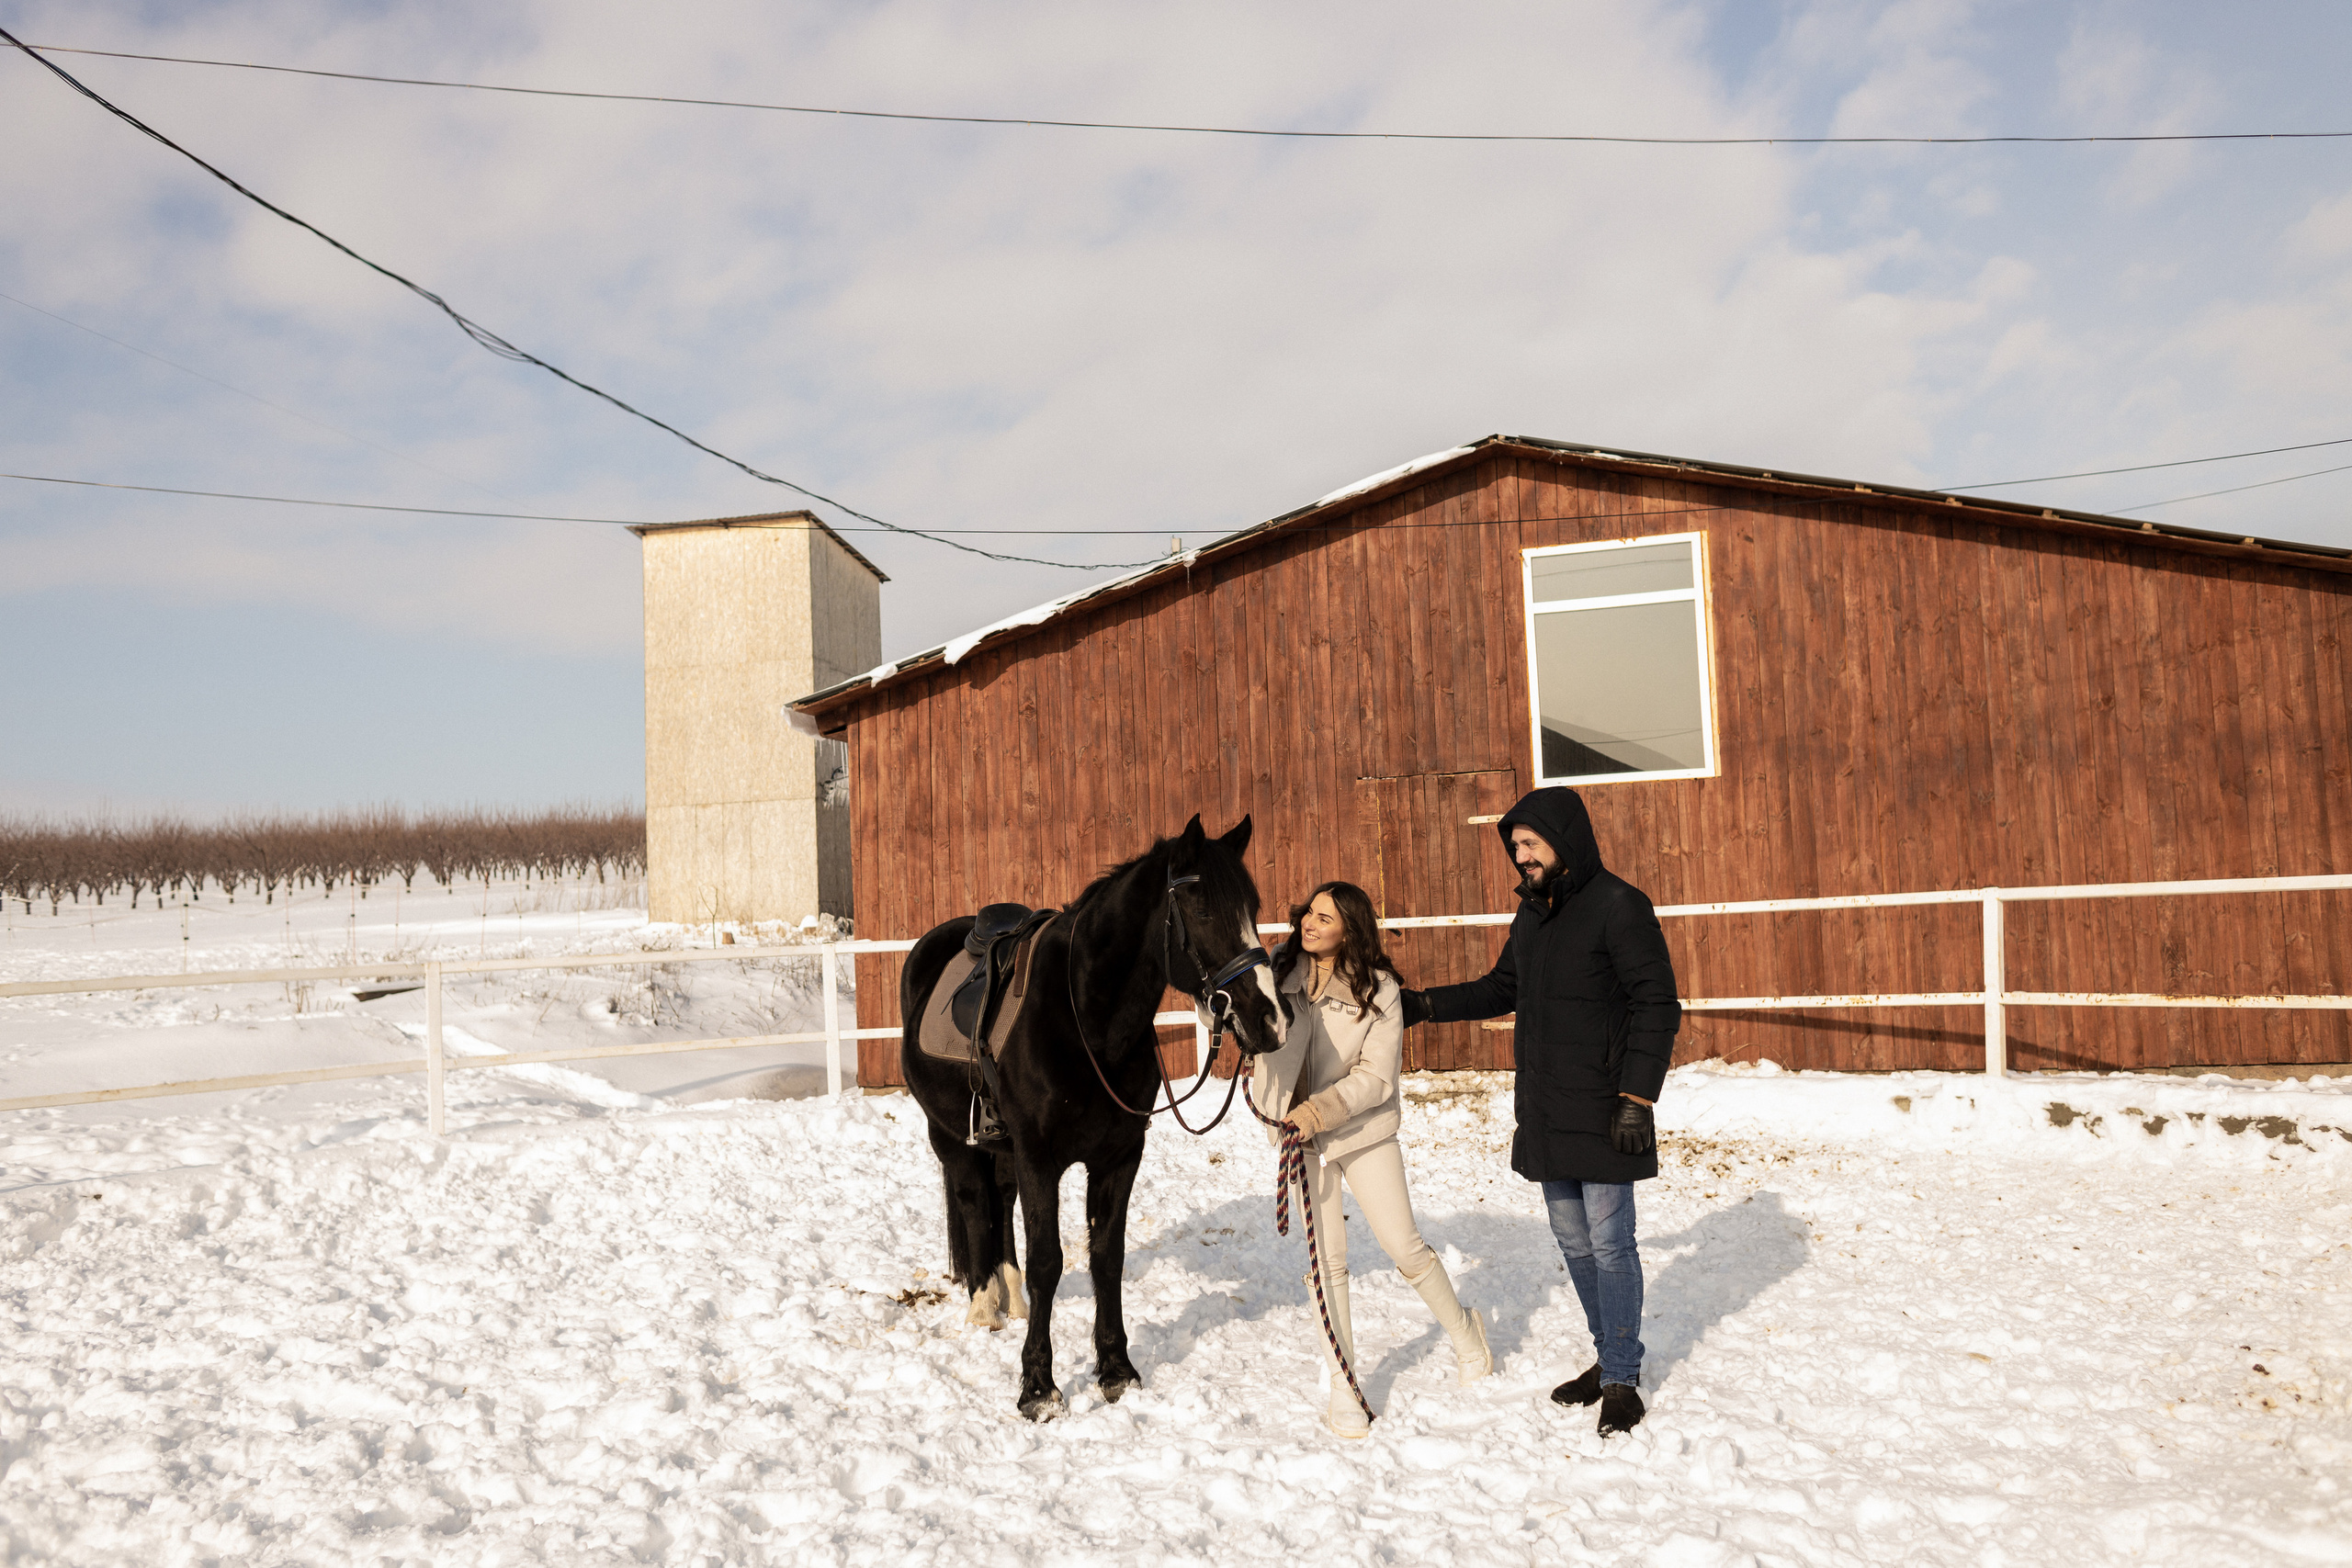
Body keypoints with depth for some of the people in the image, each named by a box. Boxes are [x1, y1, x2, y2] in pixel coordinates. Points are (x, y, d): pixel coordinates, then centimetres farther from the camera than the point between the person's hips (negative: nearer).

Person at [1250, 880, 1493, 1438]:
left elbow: (1377, 1075, -16)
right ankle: (1342, 1383, 16)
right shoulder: (1281, 968, -4)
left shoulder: (1379, 990, -13)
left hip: (1365, 1130, -2)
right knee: (1328, 1260, 3)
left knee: (1404, 1246, 4)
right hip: (1300, 1131, 2)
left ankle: (1463, 1331, 31)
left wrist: (1320, 1111, -23)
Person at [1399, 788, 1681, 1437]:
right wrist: (1426, 1004, 13)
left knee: (1609, 1241, -1)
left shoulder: (1618, 906, -12)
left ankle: (1622, 1380, 12)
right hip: (1545, 1111, 8)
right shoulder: (1532, 910, 12)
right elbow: (1501, 989, 23)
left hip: (1600, 1114, -8)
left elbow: (1656, 1006, -15)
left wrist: (1637, 1097, -20)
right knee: (1573, 1241, 15)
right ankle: (1608, 1359, 29)